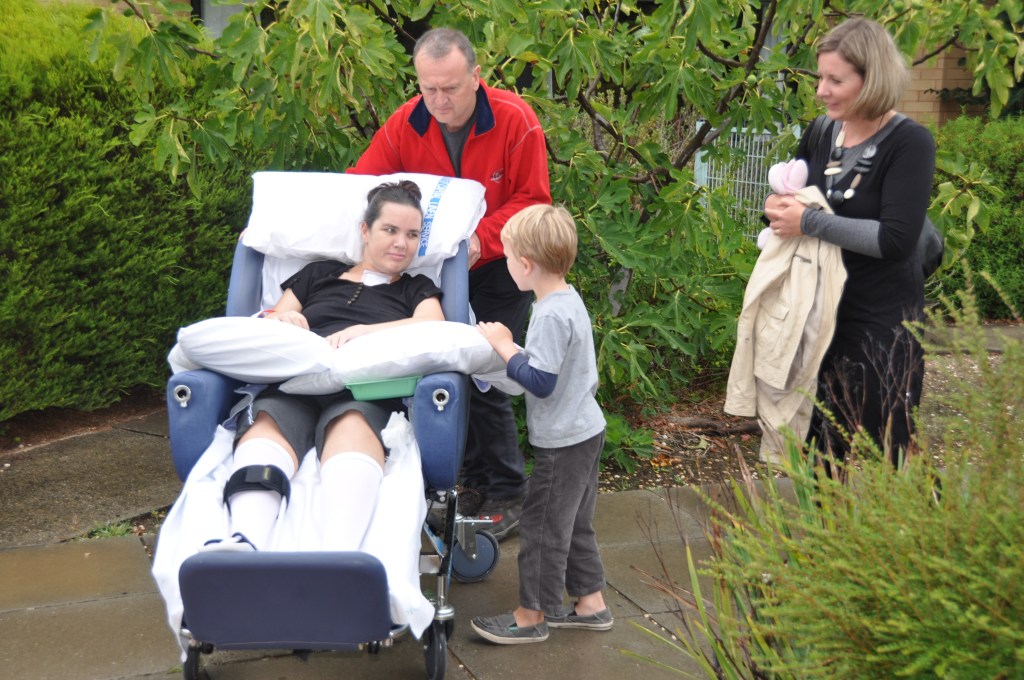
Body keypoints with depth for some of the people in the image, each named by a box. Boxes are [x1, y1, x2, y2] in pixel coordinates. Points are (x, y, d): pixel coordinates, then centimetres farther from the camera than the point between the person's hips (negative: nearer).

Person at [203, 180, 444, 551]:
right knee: (268, 418, -36)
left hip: (367, 387, -2)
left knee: (351, 422, -40)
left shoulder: (417, 290, 29)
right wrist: (281, 320, 0)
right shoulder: (318, 274, 34)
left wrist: (361, 332, -8)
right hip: (292, 382, 2)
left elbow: (432, 328, 7)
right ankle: (244, 542, -62)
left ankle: (339, 555, -66)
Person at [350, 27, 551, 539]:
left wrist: (482, 238, -32)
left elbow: (532, 200, -17)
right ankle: (475, 480, 27)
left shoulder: (514, 120, -20)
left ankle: (506, 492, 11)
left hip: (498, 268, -4)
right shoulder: (405, 125, -11)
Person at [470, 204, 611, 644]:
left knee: (542, 525, 3)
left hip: (563, 442, -10)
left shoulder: (551, 315, -24)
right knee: (575, 523, 19)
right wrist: (509, 346, 5)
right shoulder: (568, 300, 6)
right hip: (585, 430, 10)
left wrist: (504, 347, -15)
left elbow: (539, 382, -24)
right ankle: (590, 603, 29)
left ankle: (531, 616, 16)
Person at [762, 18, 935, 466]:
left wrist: (809, 221, -24)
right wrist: (778, 206, -6)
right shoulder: (821, 135, 4)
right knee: (820, 449, 15)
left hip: (883, 324, -6)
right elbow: (786, 196, 18)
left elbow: (895, 240, -25)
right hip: (821, 315, 6)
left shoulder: (909, 143, -15)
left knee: (882, 457, 5)